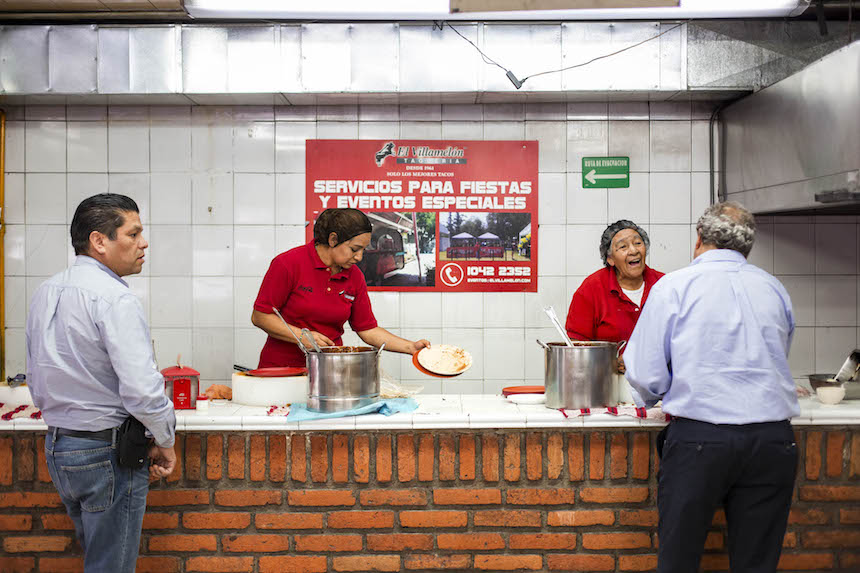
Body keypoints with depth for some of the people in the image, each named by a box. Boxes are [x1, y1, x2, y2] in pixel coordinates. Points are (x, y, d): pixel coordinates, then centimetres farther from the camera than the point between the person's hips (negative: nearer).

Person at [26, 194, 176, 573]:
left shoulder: (45, 293, 8)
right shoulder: (114, 298, -19)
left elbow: (36, 385, 15)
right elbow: (142, 390, -26)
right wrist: (165, 443, -11)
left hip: (56, 447, 9)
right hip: (108, 453, -9)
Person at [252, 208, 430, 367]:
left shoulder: (355, 276, 5)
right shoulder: (288, 263, -9)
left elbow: (368, 329, 10)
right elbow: (259, 316, -7)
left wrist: (411, 347, -1)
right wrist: (303, 336, -17)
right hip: (283, 366, -4)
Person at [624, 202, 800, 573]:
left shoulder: (673, 286, -2)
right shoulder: (775, 290, 11)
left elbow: (645, 376, -4)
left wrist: (652, 400, 18)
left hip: (698, 437, -4)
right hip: (773, 439, 4)